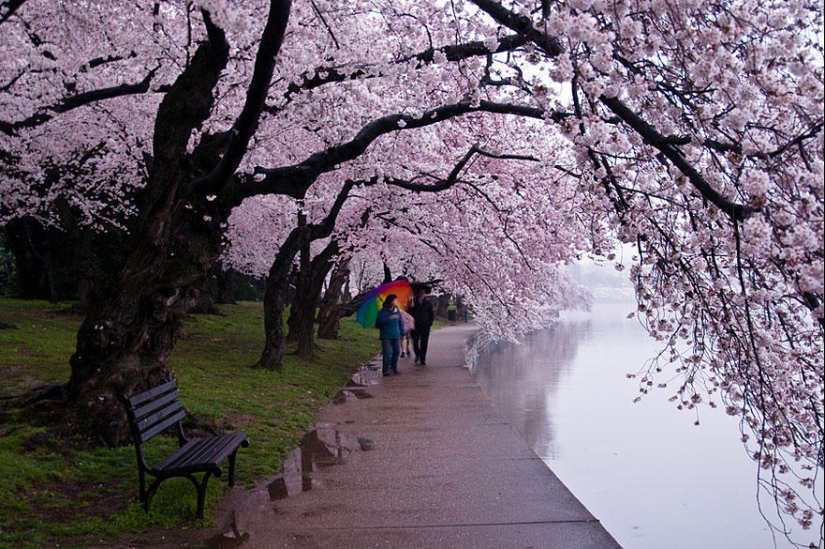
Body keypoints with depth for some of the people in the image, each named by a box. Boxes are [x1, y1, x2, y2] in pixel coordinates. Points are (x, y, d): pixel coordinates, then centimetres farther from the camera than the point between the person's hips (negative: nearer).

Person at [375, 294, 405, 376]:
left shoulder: (397, 311, 10)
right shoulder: (383, 311, -5)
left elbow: (400, 322, 15)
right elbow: (380, 320, -15)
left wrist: (402, 332, 11)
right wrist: (389, 318, -24)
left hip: (396, 335, 5)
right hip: (386, 336, -5)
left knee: (396, 351, 7)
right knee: (387, 353, -9)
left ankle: (394, 367, 24)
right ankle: (385, 370, -2)